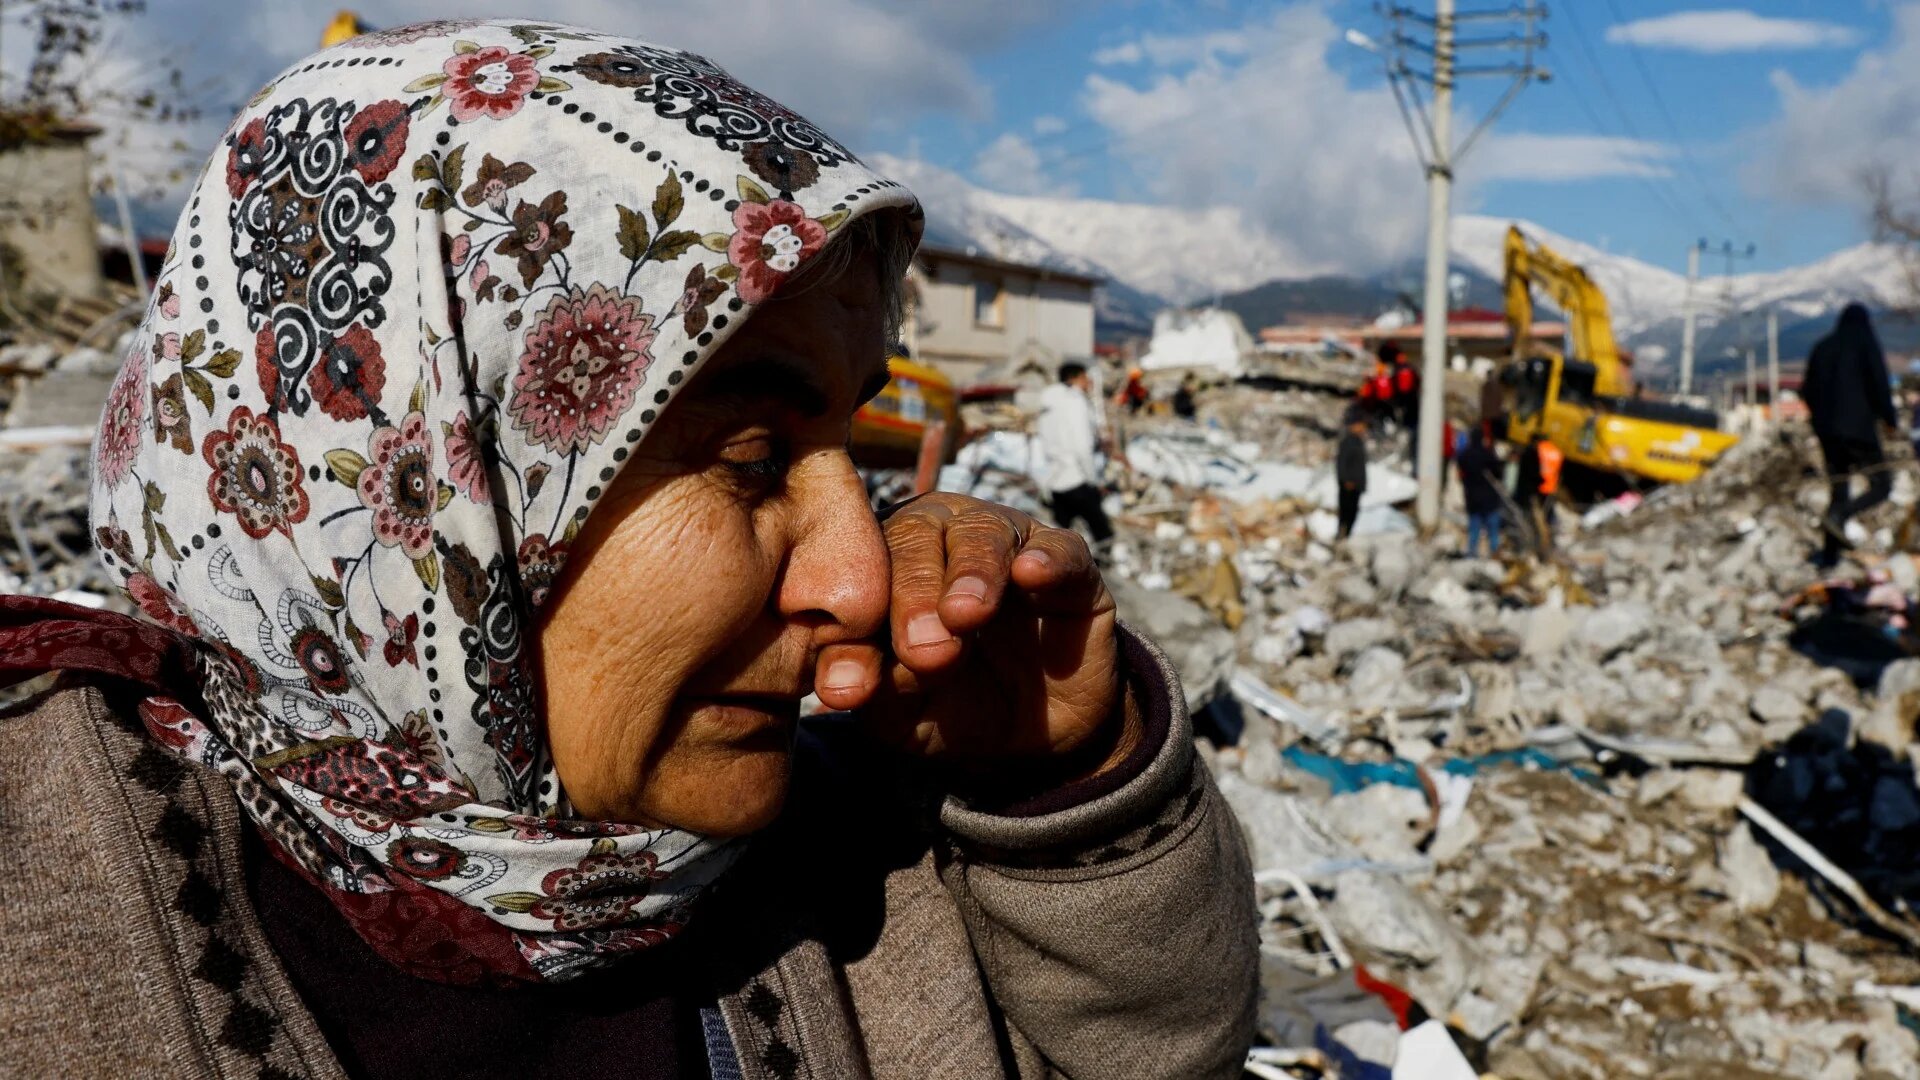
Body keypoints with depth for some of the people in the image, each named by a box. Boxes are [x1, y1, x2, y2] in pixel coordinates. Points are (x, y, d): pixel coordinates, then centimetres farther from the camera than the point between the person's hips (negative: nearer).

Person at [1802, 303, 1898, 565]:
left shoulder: (1822, 347, 9)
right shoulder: (1867, 346, -4)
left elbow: (1807, 390, 10)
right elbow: (1880, 385, -12)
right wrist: (1890, 419, 1)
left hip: (1827, 429, 5)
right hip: (1859, 428, -5)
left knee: (1838, 490, 11)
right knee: (1881, 487, 3)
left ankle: (1830, 552, 4)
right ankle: (1838, 516, -22)